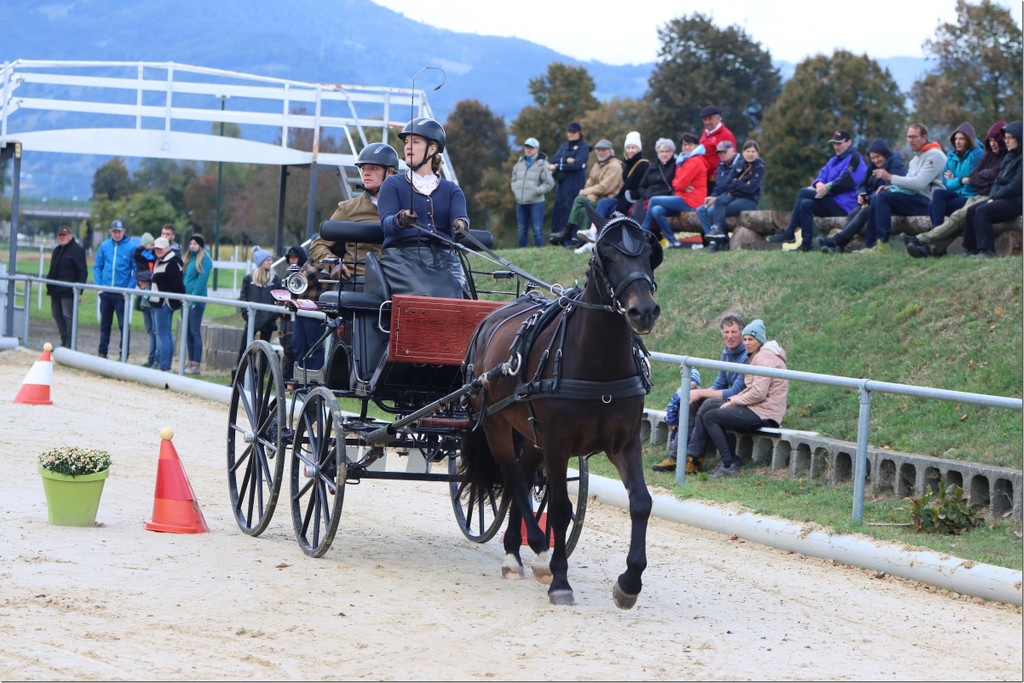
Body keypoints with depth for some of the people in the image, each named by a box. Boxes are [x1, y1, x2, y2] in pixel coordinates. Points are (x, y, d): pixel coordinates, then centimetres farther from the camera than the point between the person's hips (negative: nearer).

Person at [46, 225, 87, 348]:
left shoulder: (77, 250, -7)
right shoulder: (57, 250, 19)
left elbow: (83, 272, -11)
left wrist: (79, 291, -17)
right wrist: (48, 280, 14)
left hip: (68, 292, -9)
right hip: (55, 290, 9)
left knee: (68, 316, -9)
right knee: (57, 315, 10)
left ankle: (70, 344, -7)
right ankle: (64, 343, 17)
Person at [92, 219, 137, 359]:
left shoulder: (131, 246, -5)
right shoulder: (105, 246, 6)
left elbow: (136, 270, -3)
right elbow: (97, 267, 13)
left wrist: (130, 288, -10)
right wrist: (99, 285, 3)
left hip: (122, 293, -4)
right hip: (105, 292, 4)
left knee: (124, 325, -5)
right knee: (105, 324, 11)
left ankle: (124, 354, 0)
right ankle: (102, 352, 19)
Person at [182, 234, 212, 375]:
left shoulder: (205, 259, -7)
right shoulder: (189, 258, 17)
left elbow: (202, 279, -14)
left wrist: (194, 297, -18)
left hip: (198, 299, -8)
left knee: (195, 332, -7)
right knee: (188, 332, 9)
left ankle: (196, 365, -5)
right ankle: (190, 362, 14)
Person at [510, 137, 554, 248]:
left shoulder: (542, 164, -5)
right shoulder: (520, 163, 13)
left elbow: (549, 183, -7)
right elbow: (514, 179, 25)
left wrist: (536, 191, -14)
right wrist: (515, 190, 8)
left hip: (536, 202, -6)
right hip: (520, 202, 6)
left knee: (537, 230, -5)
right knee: (522, 230, 12)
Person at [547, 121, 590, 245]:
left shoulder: (583, 147, -1)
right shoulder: (565, 146, 20)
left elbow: (577, 164, -13)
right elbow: (554, 160, 8)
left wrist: (557, 167, -11)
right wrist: (566, 160, -11)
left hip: (575, 182, -6)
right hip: (562, 182, 6)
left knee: (570, 206, -11)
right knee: (558, 206, 0)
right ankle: (555, 234, -1)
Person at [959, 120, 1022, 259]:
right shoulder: (1008, 157, 19)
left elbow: (1016, 186, -18)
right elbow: (998, 180, 18)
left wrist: (995, 197, -11)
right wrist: (992, 197, -1)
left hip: (1016, 201, -9)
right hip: (1002, 198, 9)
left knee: (982, 211, -26)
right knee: (971, 210, -7)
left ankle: (987, 250, -25)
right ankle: (970, 249, -8)